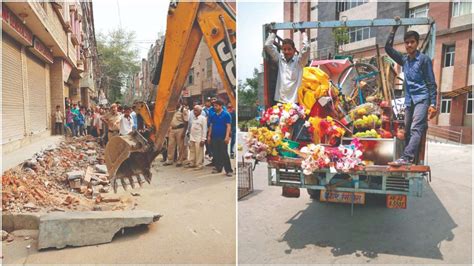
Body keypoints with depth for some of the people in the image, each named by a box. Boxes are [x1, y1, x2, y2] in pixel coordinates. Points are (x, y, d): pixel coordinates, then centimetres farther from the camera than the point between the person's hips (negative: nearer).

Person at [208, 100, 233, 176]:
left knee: (224, 154, -6)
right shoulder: (213, 115, 12)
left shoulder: (226, 114, -4)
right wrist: (209, 136, 11)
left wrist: (227, 136, -17)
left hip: (223, 138, -6)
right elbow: (211, 126, 16)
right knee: (216, 154, 10)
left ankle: (229, 170, -1)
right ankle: (218, 168, 22)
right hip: (214, 138, 6)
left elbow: (228, 126, -9)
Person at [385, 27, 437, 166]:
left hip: (422, 99, -6)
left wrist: (433, 104, -10)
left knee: (416, 129, -20)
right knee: (407, 132, 3)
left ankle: (406, 158, -32)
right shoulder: (404, 60, 15)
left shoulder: (424, 59, 0)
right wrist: (394, 28, 11)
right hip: (409, 101, 6)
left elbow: (431, 83, -3)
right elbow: (388, 48, 16)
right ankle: (408, 159, 7)